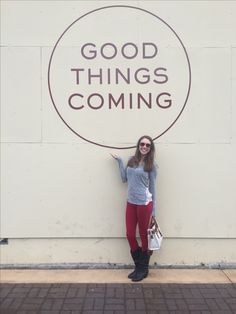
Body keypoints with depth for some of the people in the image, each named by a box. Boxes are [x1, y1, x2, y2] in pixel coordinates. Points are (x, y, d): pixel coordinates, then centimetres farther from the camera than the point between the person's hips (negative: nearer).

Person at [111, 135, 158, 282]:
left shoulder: (151, 165, -4)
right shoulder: (132, 160, 8)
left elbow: (153, 187, -1)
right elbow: (124, 178, 12)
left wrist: (154, 210, -1)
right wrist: (119, 161, 9)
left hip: (144, 204, -5)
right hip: (131, 203, 5)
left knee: (144, 236, 7)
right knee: (130, 235, 8)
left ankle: (144, 269, 24)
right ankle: (138, 266, 28)